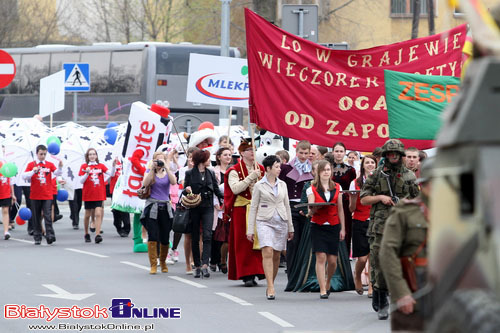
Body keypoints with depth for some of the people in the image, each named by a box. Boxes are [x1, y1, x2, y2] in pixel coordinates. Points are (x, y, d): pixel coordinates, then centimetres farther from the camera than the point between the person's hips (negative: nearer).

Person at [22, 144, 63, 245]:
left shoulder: (50, 164, 6)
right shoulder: (31, 165, 4)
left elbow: (57, 173, -9)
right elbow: (24, 176, -8)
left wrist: (60, 167, -30)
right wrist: (33, 171, -25)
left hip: (47, 196, -1)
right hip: (35, 196, 1)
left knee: (48, 216, -11)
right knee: (36, 217, 5)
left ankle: (50, 236, -15)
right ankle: (37, 238, 11)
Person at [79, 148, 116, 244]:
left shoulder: (101, 166, 5)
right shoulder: (84, 167, 1)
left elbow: (111, 174, -5)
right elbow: (81, 181, -4)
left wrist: (113, 166, -22)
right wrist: (87, 173, -20)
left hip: (99, 195, 0)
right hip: (88, 195, 0)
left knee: (98, 214, -13)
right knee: (87, 215, 9)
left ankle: (97, 235, -18)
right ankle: (86, 234, 26)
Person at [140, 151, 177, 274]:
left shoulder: (168, 173, 11)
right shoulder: (149, 173, 9)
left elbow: (173, 182, -11)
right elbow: (145, 184, -11)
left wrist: (166, 167, -12)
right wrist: (152, 169, -11)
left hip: (165, 208, 2)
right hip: (152, 207, -2)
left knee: (165, 238, 3)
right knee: (152, 236, -12)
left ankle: (163, 262, 24)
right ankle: (153, 265, -8)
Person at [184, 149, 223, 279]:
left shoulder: (211, 173, 11)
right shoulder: (190, 173, 2)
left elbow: (216, 189, 12)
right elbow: (185, 191, 5)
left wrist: (223, 197, -4)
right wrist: (187, 190, -18)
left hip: (208, 208, 1)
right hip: (194, 208, -1)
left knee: (207, 235, -15)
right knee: (195, 238, 4)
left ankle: (205, 264, -22)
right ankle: (197, 266, 13)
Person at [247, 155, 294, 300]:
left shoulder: (282, 185, 11)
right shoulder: (259, 185, 1)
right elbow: (253, 207, 2)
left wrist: (290, 228, 15)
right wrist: (250, 230, -2)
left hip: (281, 222, 4)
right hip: (265, 222, -4)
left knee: (276, 256, 4)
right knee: (267, 253, -17)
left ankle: (270, 286, 16)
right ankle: (270, 288, -21)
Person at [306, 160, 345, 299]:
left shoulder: (337, 188, 10)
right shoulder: (312, 189, 2)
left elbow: (340, 209, 13)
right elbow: (310, 212, -3)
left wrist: (342, 229, 10)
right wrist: (312, 210, -27)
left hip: (333, 226, 2)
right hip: (318, 226, -2)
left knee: (332, 260, 0)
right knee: (321, 257, -12)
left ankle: (327, 283, 27)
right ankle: (323, 290, -9)